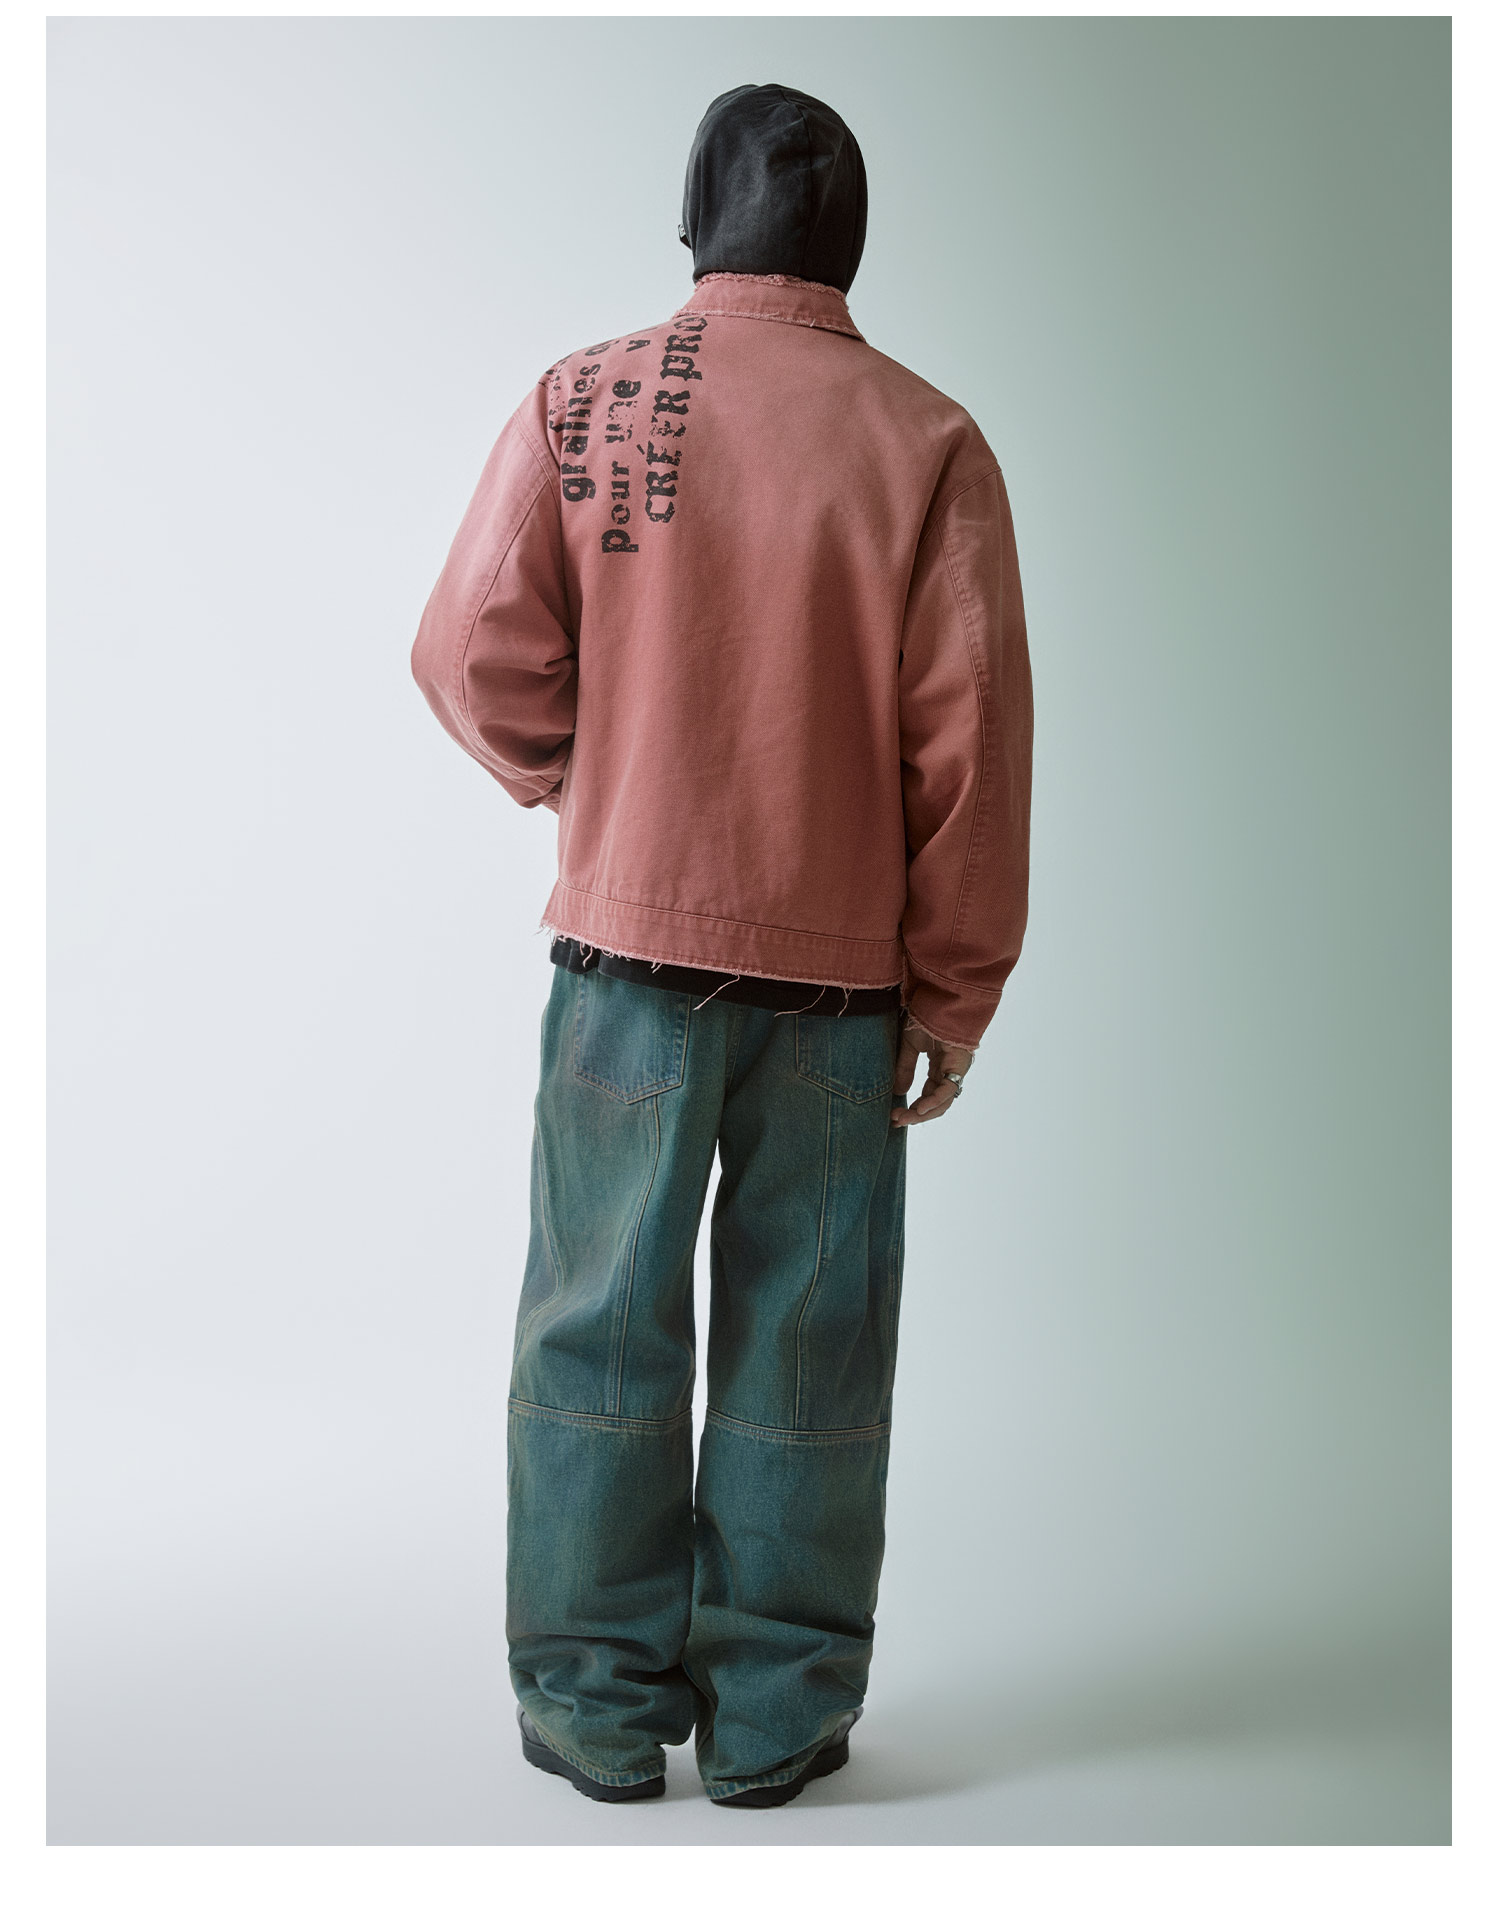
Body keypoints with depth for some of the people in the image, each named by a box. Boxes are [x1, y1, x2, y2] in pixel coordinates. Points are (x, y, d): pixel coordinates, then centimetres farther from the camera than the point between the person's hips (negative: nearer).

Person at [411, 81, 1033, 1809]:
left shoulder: (580, 402, -1)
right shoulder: (926, 442, -2)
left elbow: (474, 650, -4)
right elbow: (970, 739, -4)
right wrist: (957, 988, 3)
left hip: (628, 935, 0)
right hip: (842, 963, 0)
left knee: (604, 1319, 10)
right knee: (806, 1335, 9)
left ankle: (601, 1700, 19)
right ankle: (775, 1715, 20)